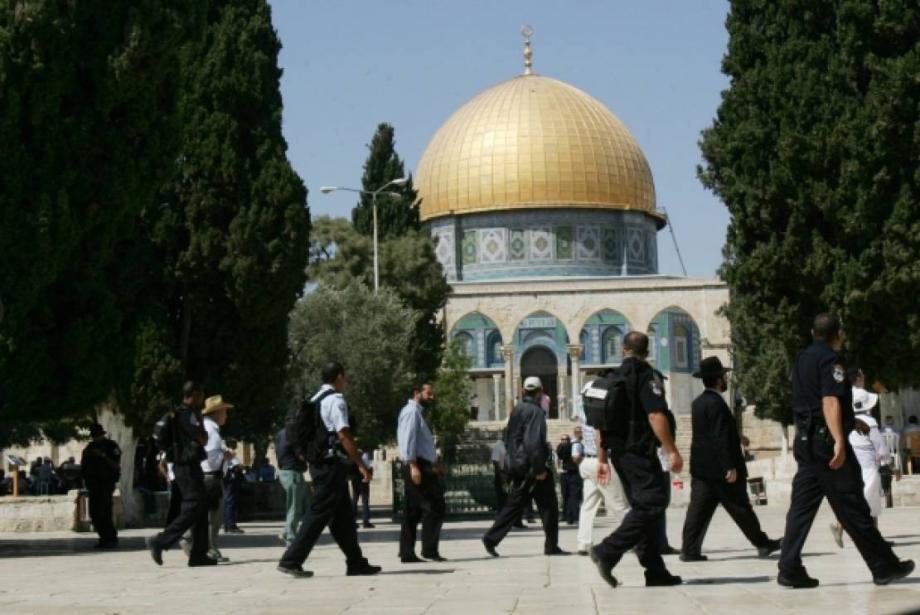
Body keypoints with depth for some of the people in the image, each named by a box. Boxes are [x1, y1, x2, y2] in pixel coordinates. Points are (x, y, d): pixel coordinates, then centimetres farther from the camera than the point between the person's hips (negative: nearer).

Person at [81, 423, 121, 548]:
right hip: (93, 483, 6)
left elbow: (116, 465, -10)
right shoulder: (90, 447, 15)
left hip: (106, 483, -6)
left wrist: (103, 456, -19)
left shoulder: (111, 446, -2)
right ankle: (104, 538, 8)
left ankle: (112, 538, -8)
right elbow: (83, 466, 19)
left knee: (104, 512, -14)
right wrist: (85, 456, -1)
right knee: (94, 513, 1)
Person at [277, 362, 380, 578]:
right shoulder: (336, 400, -12)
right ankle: (291, 561, -10)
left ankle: (356, 562, 19)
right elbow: (344, 435, -20)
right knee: (319, 513, -8)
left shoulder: (316, 400, 17)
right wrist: (360, 464, -18)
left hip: (318, 462, 10)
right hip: (332, 463, -10)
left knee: (343, 516, 13)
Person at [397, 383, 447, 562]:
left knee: (413, 511, 8)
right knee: (435, 507, -10)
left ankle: (407, 553, 8)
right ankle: (429, 549, -10)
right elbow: (408, 440, -19)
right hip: (417, 466, -10)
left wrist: (434, 464, 19)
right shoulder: (412, 411, -9)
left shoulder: (418, 413, 22)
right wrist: (413, 466, -26)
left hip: (420, 466, 10)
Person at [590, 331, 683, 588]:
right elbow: (655, 415, -19)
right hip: (640, 452, -8)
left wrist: (602, 459, 20)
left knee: (644, 508, 11)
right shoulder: (646, 375, -7)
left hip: (620, 452, 8)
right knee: (653, 502, -10)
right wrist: (672, 451, -18)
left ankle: (655, 571, 10)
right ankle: (608, 552, -20)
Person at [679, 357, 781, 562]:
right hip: (719, 468, -8)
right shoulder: (716, 403, -16)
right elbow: (721, 438, -21)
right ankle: (762, 544, 13)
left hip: (700, 468, 8)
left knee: (699, 508, 3)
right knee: (740, 508, 2)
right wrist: (730, 467, -21)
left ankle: (689, 549, -3)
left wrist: (737, 437, 28)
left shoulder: (698, 403, 12)